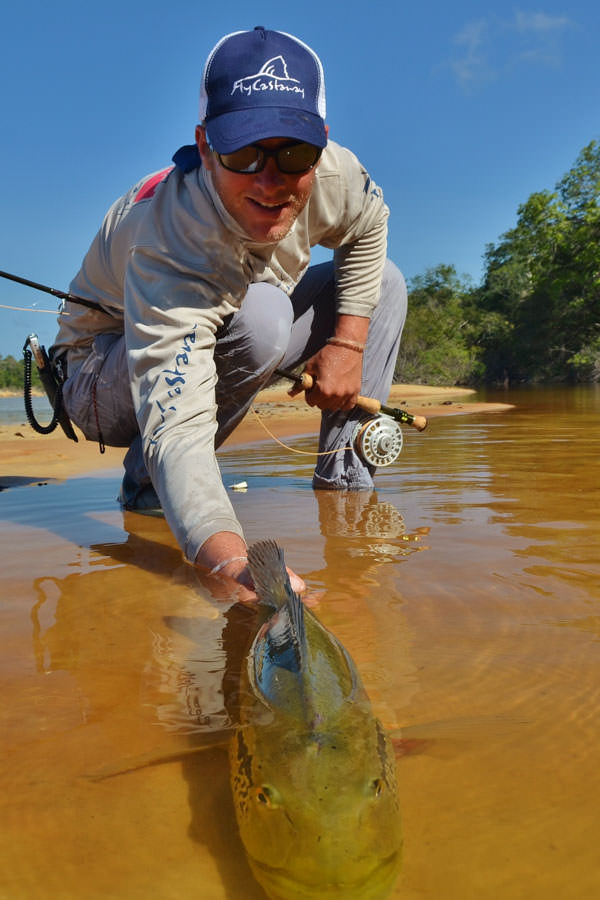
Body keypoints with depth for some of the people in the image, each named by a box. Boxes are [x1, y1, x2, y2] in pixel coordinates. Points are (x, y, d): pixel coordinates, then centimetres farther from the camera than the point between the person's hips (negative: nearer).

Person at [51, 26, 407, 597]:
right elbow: (177, 429, -50)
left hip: (214, 343, 6)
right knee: (260, 312, -37)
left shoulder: (329, 173, -22)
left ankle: (345, 477, -1)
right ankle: (145, 485, -16)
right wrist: (236, 566, -67)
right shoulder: (172, 248, -40)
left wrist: (348, 340, -10)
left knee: (383, 281, 0)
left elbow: (368, 228, 3)